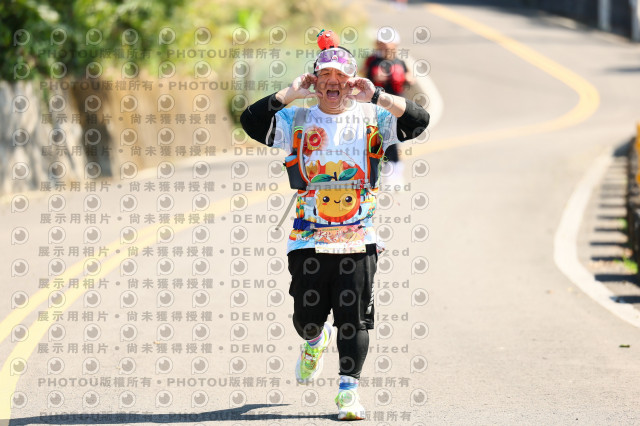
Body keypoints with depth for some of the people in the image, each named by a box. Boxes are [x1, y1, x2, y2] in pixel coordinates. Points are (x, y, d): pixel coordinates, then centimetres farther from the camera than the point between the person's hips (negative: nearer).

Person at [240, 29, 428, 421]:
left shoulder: (371, 119, 4)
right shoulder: (295, 120, 5)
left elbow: (418, 120, -7)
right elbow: (252, 122, -9)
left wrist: (377, 97, -13)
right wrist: (290, 94, -11)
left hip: (359, 239, -1)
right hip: (309, 238, 1)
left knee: (355, 317, -7)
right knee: (307, 316, 6)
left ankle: (349, 388, -1)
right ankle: (315, 342, 42)